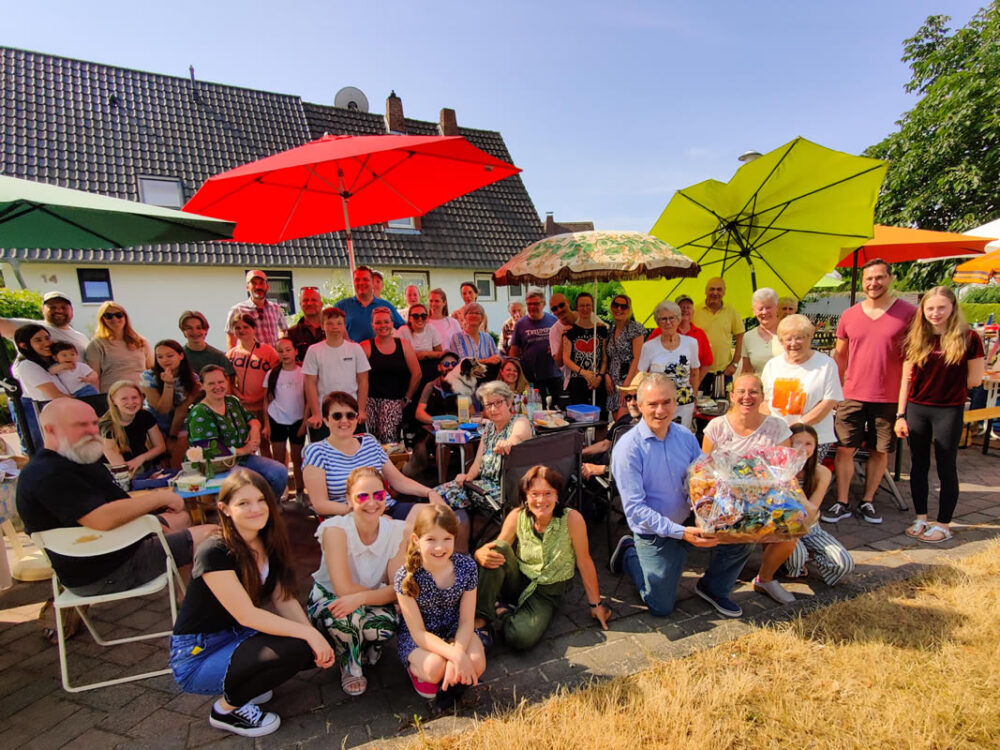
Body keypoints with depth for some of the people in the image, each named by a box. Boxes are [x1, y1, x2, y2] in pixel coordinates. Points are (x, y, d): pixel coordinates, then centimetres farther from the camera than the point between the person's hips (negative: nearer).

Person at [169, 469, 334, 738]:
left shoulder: (270, 544, -2)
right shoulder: (214, 553, -25)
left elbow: (284, 599, -4)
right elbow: (247, 615, -27)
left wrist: (315, 635, -18)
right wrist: (307, 634, -27)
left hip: (239, 638, 7)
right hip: (197, 656, -7)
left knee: (316, 651, -9)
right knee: (293, 650, -26)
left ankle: (245, 683, 11)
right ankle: (227, 709, -1)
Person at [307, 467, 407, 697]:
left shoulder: (397, 531, -16)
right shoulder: (336, 529, -25)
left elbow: (399, 589, -19)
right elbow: (343, 589, -30)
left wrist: (361, 597, -35)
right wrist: (384, 593, -20)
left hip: (370, 607, 2)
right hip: (329, 599, -2)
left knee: (387, 622, -30)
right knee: (347, 616, -35)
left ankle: (365, 652, 9)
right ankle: (350, 668, 0)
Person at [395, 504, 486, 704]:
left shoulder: (466, 566, -18)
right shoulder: (406, 577, -25)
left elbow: (466, 621, -12)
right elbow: (418, 633, -22)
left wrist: (458, 650, -31)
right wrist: (455, 656, -33)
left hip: (455, 630, 2)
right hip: (417, 637, -2)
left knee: (476, 663, -25)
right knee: (435, 667, -30)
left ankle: (449, 681, 9)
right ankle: (416, 667, 6)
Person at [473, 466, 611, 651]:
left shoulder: (572, 519, -22)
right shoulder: (517, 517, -14)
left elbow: (584, 563, -13)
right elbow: (497, 550, -11)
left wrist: (596, 604, -3)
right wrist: (481, 555, -36)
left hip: (548, 593, -2)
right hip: (518, 581, 2)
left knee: (521, 638, -31)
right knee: (498, 549, -29)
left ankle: (500, 614, 2)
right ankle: (481, 616, -17)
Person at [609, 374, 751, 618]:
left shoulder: (685, 436, -4)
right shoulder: (628, 447, -22)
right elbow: (635, 509, -23)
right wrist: (681, 532, -31)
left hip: (692, 521, 5)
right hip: (655, 534, -5)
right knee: (661, 608, 2)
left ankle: (713, 588, 16)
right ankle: (629, 554, 28)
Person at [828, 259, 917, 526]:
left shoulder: (908, 313, -3)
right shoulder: (849, 316, 4)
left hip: (890, 398, -1)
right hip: (852, 396, 1)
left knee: (880, 452, 9)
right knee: (844, 449, 2)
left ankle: (867, 501, 26)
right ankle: (842, 503, 14)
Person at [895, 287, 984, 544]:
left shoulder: (967, 338, -6)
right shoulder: (916, 339, 2)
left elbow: (974, 380, -1)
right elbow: (906, 379, 5)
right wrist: (900, 415, 3)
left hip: (949, 411, -3)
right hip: (916, 409, 3)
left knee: (946, 468, 6)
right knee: (918, 466, 11)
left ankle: (943, 525, 19)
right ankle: (921, 519, 25)